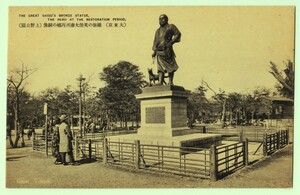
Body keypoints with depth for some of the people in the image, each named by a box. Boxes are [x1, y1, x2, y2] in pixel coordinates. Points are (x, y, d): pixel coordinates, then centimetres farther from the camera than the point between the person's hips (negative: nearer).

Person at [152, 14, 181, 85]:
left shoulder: (170, 27, 9)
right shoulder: (158, 30, 27)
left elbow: (178, 34, -3)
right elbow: (155, 41, 26)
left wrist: (171, 42, -13)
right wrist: (154, 51, 15)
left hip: (167, 50, -5)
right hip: (159, 51, 5)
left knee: (170, 65, -4)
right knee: (161, 67, -4)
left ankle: (170, 82, 0)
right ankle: (160, 82, -13)